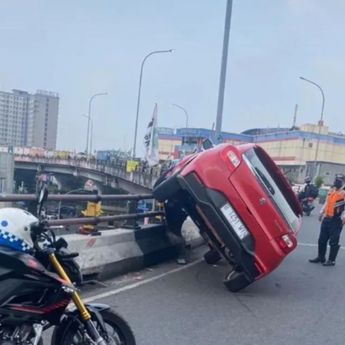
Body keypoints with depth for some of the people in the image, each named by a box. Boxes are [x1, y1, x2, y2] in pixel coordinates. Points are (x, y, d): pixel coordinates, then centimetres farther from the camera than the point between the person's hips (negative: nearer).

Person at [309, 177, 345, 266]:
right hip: (326, 219, 7)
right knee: (322, 239, 12)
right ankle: (320, 257, 23)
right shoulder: (330, 191, 14)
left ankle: (331, 260, 6)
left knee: (333, 241, -2)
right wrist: (321, 213, 20)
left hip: (336, 220, -7)